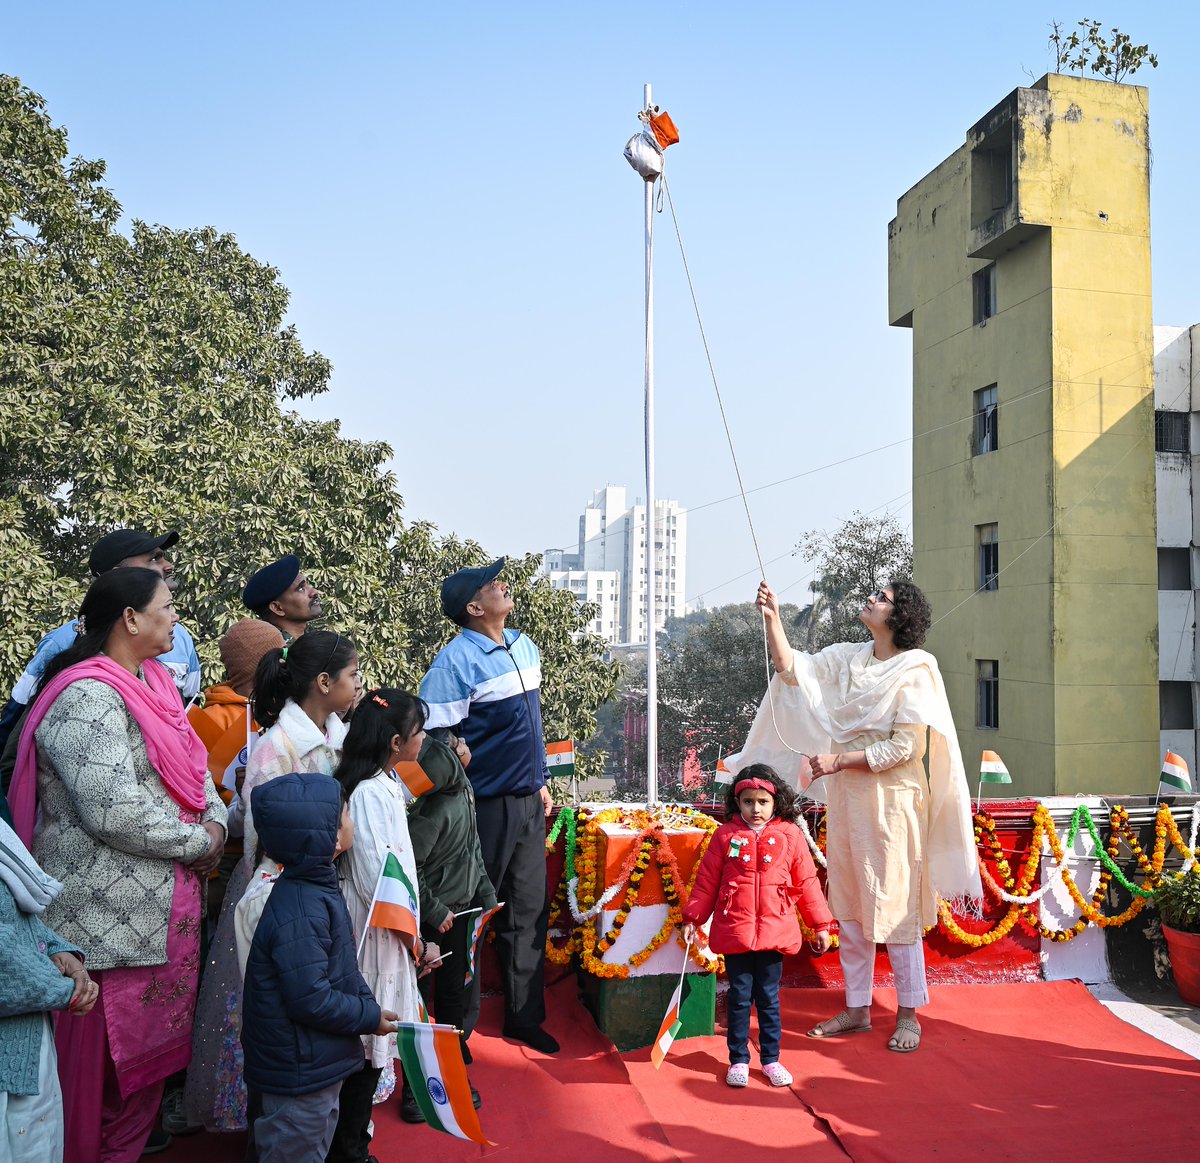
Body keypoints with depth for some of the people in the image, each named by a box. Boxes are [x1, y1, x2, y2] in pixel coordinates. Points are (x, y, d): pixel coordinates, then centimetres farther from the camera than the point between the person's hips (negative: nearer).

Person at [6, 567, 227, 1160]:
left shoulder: (153, 684, 8)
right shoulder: (87, 697, -20)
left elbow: (192, 768, 15)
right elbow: (115, 813, -27)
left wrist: (217, 821, -4)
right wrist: (199, 842, -14)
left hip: (163, 906, 9)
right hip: (110, 916, -9)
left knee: (150, 1045, 20)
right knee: (105, 1061, 5)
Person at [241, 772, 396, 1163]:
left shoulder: (315, 888, 3)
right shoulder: (300, 915, -30)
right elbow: (310, 999, -30)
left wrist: (367, 1002, 2)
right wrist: (370, 1017, -18)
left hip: (319, 1066, 10)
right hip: (299, 1076, -10)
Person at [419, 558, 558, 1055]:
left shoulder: (525, 647, 8)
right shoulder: (456, 662, -17)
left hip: (527, 803, 7)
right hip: (485, 806, -7)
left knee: (529, 910, 15)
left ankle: (525, 1016, 29)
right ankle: (456, 1026, 22)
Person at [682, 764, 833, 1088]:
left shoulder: (790, 835, 1)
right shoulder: (725, 835, -1)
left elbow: (806, 882, 6)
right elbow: (706, 881, 4)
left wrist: (820, 924, 8)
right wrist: (692, 918, 3)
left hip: (774, 932, 0)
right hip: (734, 931, 0)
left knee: (769, 999, 10)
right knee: (739, 998, 9)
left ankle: (771, 1059, 25)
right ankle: (738, 1060, 22)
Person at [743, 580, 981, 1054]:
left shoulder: (914, 670, -10)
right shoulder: (848, 658, 8)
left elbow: (905, 748, -15)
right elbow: (792, 669, 2)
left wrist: (838, 760, -16)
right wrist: (772, 618, -9)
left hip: (890, 798, -6)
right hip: (845, 796, 6)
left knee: (894, 905, 1)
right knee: (847, 906, 11)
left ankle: (908, 1014, 16)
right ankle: (857, 1008, 23)